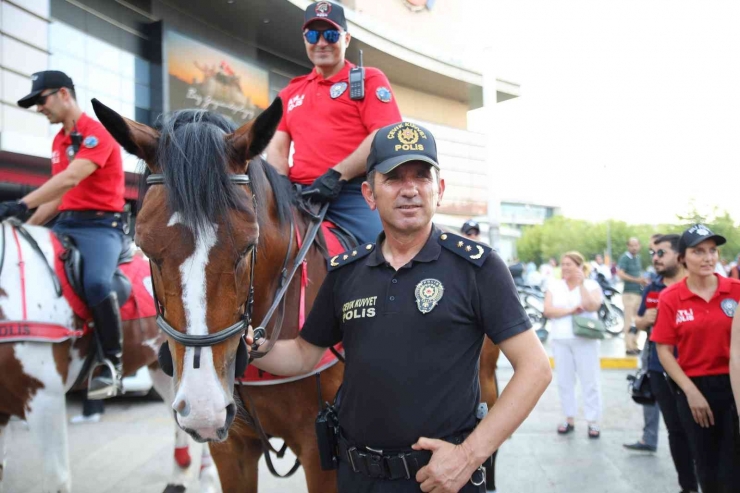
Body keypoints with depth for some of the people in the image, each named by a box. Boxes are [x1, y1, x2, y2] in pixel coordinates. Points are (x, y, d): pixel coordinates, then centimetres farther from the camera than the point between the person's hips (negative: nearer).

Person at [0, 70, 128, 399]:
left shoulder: (97, 134, -9)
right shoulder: (58, 142, 19)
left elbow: (70, 179, -24)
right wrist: (27, 226, 14)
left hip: (101, 224, -9)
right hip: (65, 223, 9)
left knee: (96, 283, -33)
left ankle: (112, 362, -17)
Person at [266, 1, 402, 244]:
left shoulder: (369, 79, 8)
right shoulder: (291, 91, 23)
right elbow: (277, 146, 15)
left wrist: (337, 175, -16)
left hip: (354, 192, -4)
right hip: (301, 195, 5)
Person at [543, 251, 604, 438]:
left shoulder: (591, 285, 0)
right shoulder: (554, 286, 7)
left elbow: (591, 307, -17)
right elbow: (548, 310, -5)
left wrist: (581, 284, -16)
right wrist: (571, 310, -14)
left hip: (585, 339, -3)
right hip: (560, 340, 3)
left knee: (590, 381, 0)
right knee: (564, 382, 8)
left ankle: (593, 422, 7)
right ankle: (569, 419, 19)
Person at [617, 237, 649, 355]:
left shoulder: (637, 258, 16)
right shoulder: (625, 258, -9)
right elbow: (620, 274, -19)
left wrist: (643, 280, 7)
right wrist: (636, 280, -21)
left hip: (639, 292, 8)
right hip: (629, 293, -8)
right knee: (630, 321, -9)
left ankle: (634, 346, 17)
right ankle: (629, 347, -7)